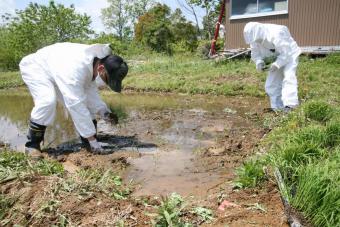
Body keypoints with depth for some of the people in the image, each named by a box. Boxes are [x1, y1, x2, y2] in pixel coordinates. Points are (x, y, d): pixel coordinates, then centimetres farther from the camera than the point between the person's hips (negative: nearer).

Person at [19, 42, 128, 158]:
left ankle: (86, 141, 9)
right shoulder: (76, 68, -43)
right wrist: (92, 139, -37)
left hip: (57, 72, 8)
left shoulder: (97, 60, -16)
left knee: (82, 98, -2)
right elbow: (76, 105, -42)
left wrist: (102, 110, -21)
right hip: (35, 67, -8)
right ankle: (32, 144, -12)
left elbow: (90, 90, -5)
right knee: (47, 101, -31)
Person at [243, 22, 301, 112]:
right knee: (271, 84, 2)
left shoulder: (276, 35, -34)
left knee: (288, 78, -27)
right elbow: (255, 53, -2)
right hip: (276, 59, 7)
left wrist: (277, 64, -38)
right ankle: (277, 107, 10)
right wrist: (259, 61, -22)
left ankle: (290, 105, -36)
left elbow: (286, 52, -31)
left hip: (289, 56, -7)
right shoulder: (255, 40, -13)